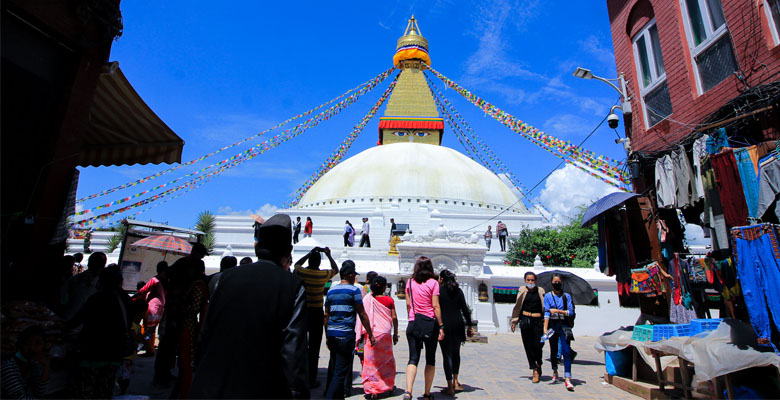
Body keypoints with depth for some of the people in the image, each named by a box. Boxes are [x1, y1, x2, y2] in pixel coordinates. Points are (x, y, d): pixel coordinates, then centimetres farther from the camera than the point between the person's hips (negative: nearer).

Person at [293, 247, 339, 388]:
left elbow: (297, 264, 18)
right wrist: (329, 255, 18)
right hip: (316, 312, -2)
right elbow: (336, 269, 12)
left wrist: (310, 253, 17)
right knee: (314, 346, 6)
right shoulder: (323, 275, -9)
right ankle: (311, 380, 13)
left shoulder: (301, 272, -7)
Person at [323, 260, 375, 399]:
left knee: (334, 368, 18)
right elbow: (362, 314, -6)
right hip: (346, 334, -6)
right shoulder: (354, 290, -6)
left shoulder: (331, 290, 11)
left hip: (331, 334, 6)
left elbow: (326, 315, 14)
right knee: (341, 370, 0)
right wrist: (370, 335, 0)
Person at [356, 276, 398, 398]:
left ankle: (371, 389, 7)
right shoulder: (389, 300, -2)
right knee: (387, 359, 18)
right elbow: (394, 318, 0)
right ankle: (387, 386, 28)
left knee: (371, 360, 6)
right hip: (385, 333, 1)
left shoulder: (367, 298, -4)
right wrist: (395, 333, 11)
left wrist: (362, 333, 3)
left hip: (371, 332, -1)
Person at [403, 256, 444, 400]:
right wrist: (441, 326, -5)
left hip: (413, 323, 2)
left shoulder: (410, 282, 4)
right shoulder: (433, 283, -6)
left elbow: (408, 304, 7)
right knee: (430, 359, 12)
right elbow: (435, 306, -9)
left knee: (413, 358, 3)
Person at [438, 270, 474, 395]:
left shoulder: (438, 290, -4)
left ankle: (450, 387, 4)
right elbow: (465, 309, 3)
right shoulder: (458, 291, 5)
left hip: (444, 325, -3)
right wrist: (470, 326, 8)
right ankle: (455, 381, 23)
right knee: (456, 353, 20)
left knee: (447, 354, 2)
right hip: (458, 324, 4)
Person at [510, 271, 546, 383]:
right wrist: (514, 321, 10)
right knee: (528, 346, 1)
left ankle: (539, 364, 28)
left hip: (538, 320, 0)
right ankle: (535, 370, 12)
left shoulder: (540, 291, 7)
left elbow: (545, 307, 8)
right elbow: (517, 306, 11)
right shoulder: (522, 291, 6)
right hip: (525, 320, 0)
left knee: (538, 345, -2)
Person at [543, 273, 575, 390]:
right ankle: (555, 371, 36)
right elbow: (546, 312, -7)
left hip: (564, 325, 0)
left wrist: (557, 311, -11)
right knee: (553, 350, 13)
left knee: (566, 351, -10)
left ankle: (567, 379, -10)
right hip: (552, 325, 0)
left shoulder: (567, 296, 5)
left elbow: (571, 312, 0)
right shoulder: (548, 296, 2)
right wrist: (545, 328, -15)